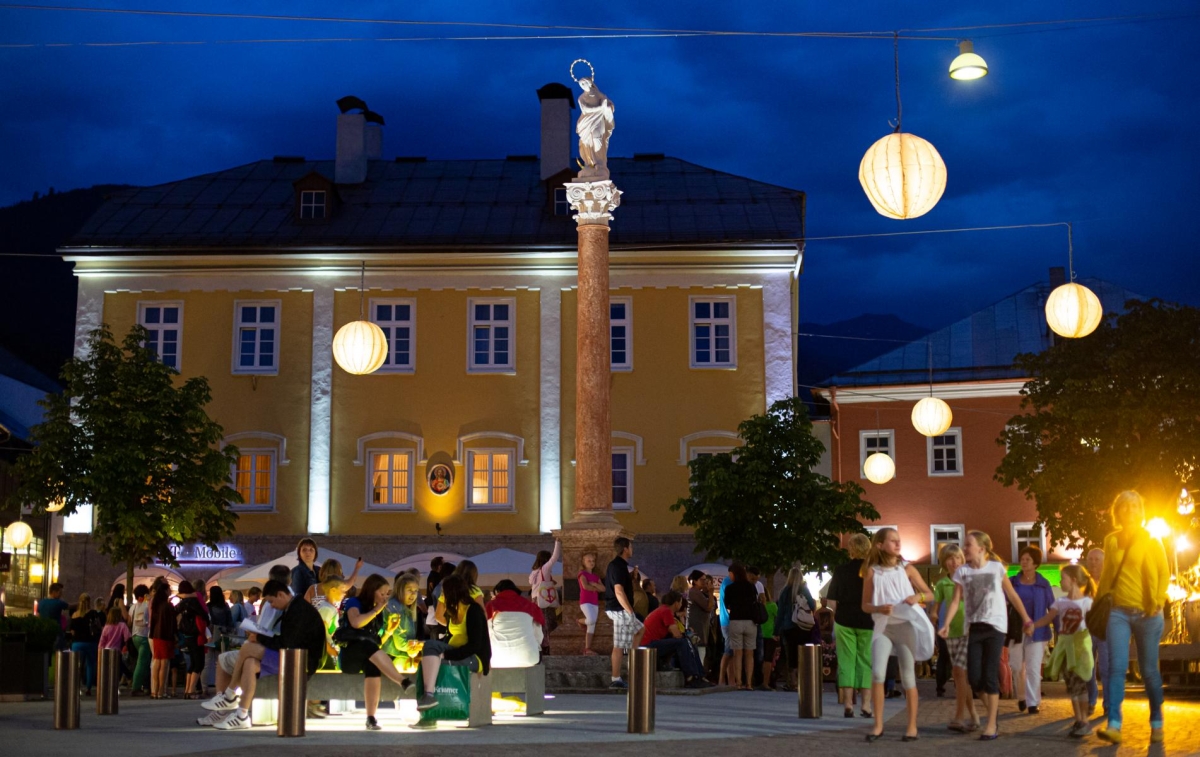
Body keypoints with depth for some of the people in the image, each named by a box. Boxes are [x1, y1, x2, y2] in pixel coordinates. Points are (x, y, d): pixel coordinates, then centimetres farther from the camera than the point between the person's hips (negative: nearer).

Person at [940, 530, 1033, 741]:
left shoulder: (996, 567, -2)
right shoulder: (962, 571, 2)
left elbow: (1012, 595, 7)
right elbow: (956, 601, -1)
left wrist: (1026, 619, 7)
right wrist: (946, 625, -12)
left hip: (995, 626, -3)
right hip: (973, 628, 3)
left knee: (990, 676, -6)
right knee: (974, 677, -2)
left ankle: (991, 725, 2)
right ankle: (992, 710, 22)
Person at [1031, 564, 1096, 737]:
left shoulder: (1086, 602, -5)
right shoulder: (1060, 602, 7)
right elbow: (1047, 619, -1)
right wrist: (1031, 625, -16)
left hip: (1080, 644, -5)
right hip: (1064, 645, 5)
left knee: (1078, 683, -8)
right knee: (1071, 685, 6)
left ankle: (1084, 721, 0)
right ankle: (1078, 720, 14)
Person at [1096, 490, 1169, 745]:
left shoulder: (1152, 541, 2)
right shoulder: (1110, 541, 9)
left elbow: (1164, 573, -1)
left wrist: (1159, 601, -14)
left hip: (1147, 614, -1)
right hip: (1118, 612, 1)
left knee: (1149, 670, 5)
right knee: (1117, 667, -12)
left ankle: (1156, 724, 21)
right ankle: (1113, 725, -17)